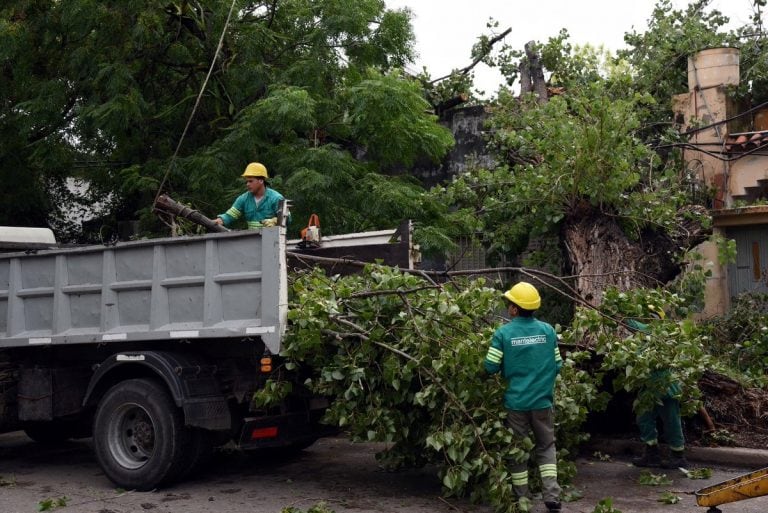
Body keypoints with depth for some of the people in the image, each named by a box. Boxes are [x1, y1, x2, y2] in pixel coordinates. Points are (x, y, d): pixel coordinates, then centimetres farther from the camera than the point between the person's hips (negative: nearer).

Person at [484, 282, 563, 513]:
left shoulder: (503, 333, -11)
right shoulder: (548, 330, -3)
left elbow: (491, 367, -10)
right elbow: (557, 365, 2)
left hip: (516, 401, -1)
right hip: (542, 400, 2)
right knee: (546, 447, 14)